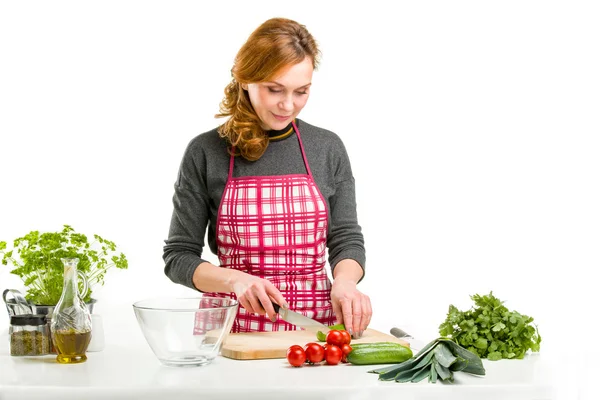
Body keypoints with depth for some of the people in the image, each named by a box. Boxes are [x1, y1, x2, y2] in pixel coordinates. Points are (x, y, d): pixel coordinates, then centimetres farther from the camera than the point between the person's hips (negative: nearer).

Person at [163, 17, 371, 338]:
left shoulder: (328, 149, 8)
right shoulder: (205, 153, 1)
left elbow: (347, 239, 11)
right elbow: (178, 257, 4)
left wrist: (344, 281, -10)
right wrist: (235, 279, -14)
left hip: (315, 326, 2)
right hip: (235, 328, -2)